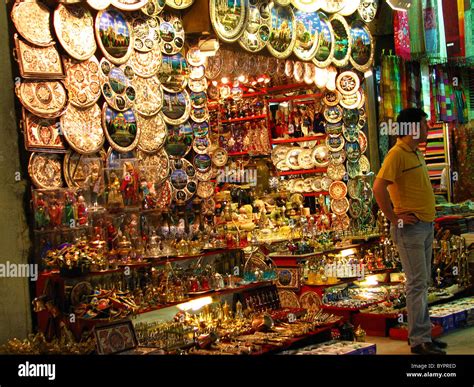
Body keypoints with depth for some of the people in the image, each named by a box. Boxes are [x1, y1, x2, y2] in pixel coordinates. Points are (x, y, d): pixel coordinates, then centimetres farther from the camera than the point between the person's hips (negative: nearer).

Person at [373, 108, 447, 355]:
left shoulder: (416, 153, 14)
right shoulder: (397, 154, -16)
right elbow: (378, 188, -25)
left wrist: (428, 216, 16)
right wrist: (393, 217, -19)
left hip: (426, 225, 9)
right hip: (410, 227, -9)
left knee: (423, 282, 14)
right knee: (417, 283, -6)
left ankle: (422, 333, 23)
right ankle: (419, 341, 0)